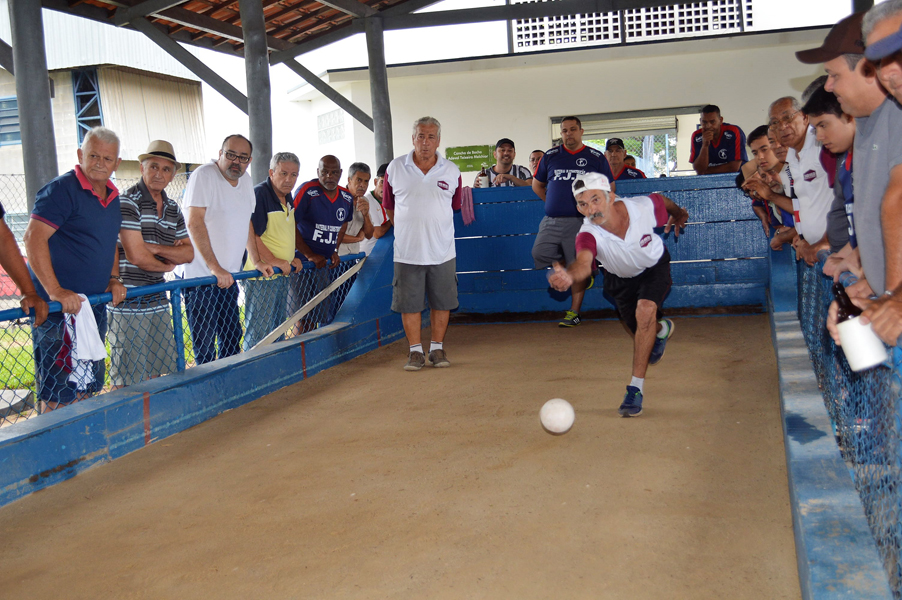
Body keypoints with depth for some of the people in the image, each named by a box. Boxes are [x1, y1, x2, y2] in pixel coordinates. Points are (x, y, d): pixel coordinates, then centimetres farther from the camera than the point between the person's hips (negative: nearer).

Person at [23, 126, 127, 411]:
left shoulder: (112, 196, 13)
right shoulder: (61, 189, -12)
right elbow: (34, 238, -20)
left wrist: (113, 279, 10)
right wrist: (55, 291, -26)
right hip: (59, 306, -8)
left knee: (89, 384, 16)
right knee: (59, 391, -6)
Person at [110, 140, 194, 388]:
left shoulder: (173, 208, 13)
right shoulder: (128, 201, -11)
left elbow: (188, 253, 9)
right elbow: (136, 256, -17)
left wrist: (155, 248, -8)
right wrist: (167, 265, 1)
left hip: (159, 303, 8)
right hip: (129, 305, -7)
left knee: (156, 372, 13)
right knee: (126, 381, -2)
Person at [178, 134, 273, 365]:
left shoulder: (245, 179, 11)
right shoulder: (204, 175, -13)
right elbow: (194, 223, -21)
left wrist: (257, 261, 18)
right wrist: (214, 267, -25)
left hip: (228, 276, 8)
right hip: (199, 275, -7)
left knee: (232, 337, 13)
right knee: (205, 345, -5)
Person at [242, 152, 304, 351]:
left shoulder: (287, 196, 11)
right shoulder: (259, 194, -17)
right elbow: (251, 235, -22)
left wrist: (292, 258, 10)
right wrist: (275, 261, -21)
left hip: (283, 274, 9)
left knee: (278, 329, 18)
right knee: (259, 333, -6)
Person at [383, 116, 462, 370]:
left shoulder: (452, 172, 3)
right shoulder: (395, 169, 1)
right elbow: (389, 206, 12)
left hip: (442, 251, 1)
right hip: (407, 251, -1)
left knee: (442, 301, 6)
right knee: (409, 302, 2)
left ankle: (437, 347, 20)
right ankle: (415, 350, 14)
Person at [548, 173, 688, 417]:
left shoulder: (644, 206, -33)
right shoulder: (588, 234, -37)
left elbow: (663, 201, -8)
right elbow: (584, 262, -59)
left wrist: (678, 214, 15)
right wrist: (569, 275, -83)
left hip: (654, 267, -1)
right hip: (620, 278, 2)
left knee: (645, 310, -28)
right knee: (642, 332, 13)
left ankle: (635, 388, -21)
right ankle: (662, 329, 54)